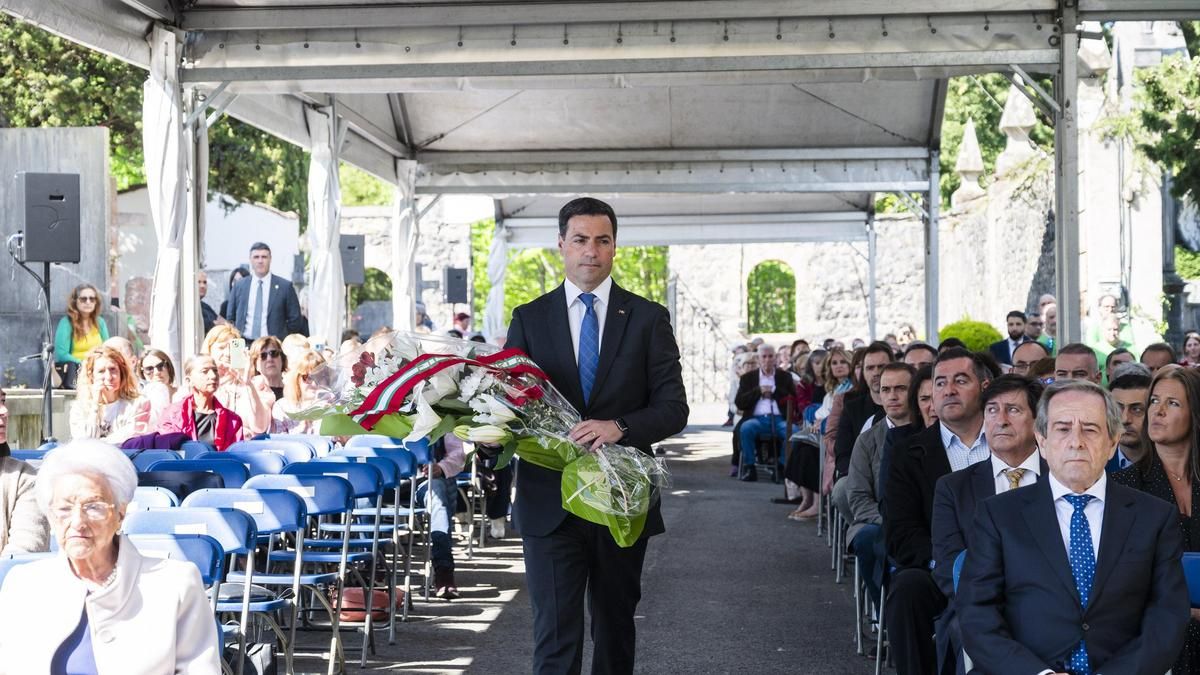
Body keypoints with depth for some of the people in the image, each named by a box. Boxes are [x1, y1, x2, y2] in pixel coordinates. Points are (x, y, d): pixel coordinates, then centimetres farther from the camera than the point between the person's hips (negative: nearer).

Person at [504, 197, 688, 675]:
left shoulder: (647, 318, 3)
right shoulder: (528, 319, 6)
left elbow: (674, 407, -3)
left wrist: (620, 427, -22)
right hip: (550, 504, -1)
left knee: (616, 628, 15)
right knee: (555, 635, -4)